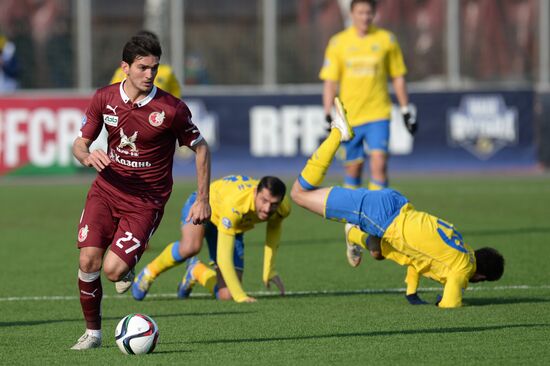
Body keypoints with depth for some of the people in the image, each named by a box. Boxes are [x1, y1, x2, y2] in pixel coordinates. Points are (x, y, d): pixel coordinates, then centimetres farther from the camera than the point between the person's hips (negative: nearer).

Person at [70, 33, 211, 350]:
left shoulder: (171, 109, -13)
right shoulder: (105, 98, -3)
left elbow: (201, 148, 0)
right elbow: (80, 143, 5)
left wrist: (203, 200, -2)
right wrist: (87, 156, -20)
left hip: (146, 200, -3)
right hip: (107, 189, 3)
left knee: (113, 270, -19)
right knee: (89, 260, -14)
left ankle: (128, 266, 20)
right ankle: (93, 332, 7)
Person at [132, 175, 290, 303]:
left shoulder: (283, 208, -27)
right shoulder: (234, 205, -45)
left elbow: (274, 228, 0)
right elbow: (223, 258, -43)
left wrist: (269, 271, 5)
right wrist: (240, 296, -45)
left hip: (235, 227, 5)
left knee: (226, 295, -8)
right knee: (190, 246, -41)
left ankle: (197, 271, 27)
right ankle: (149, 273, -10)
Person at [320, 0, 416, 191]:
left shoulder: (386, 40, 3)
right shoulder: (338, 42, 1)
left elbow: (398, 78, 10)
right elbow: (330, 82, 2)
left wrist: (406, 110, 8)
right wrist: (328, 116, -7)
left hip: (378, 115, -1)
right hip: (349, 116, 1)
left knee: (379, 162, -14)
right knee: (353, 166, 7)